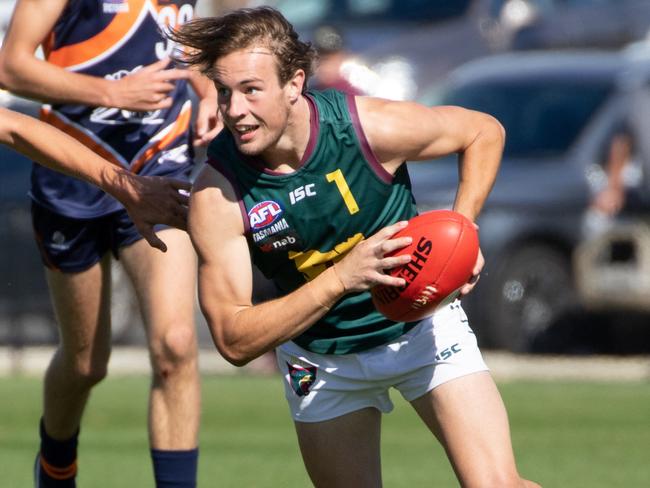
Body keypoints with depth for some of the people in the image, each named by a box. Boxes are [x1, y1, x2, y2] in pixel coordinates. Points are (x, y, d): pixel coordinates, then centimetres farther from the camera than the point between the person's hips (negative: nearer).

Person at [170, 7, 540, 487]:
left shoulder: (371, 127, -25)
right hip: (320, 356, 1)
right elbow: (233, 340, -27)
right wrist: (340, 278, -38)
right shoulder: (217, 195, -24)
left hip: (420, 325, -1)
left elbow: (484, 131, -4)